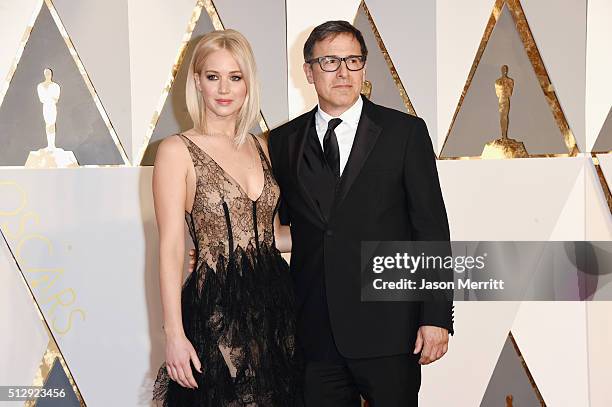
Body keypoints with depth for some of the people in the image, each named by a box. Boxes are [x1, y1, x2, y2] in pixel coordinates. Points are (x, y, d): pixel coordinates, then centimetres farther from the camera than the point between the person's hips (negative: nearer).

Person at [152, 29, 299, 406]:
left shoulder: (262, 147, 10)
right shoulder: (178, 150, -6)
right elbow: (171, 249, -10)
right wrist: (174, 335, -14)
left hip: (275, 303, 5)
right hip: (216, 310, -5)